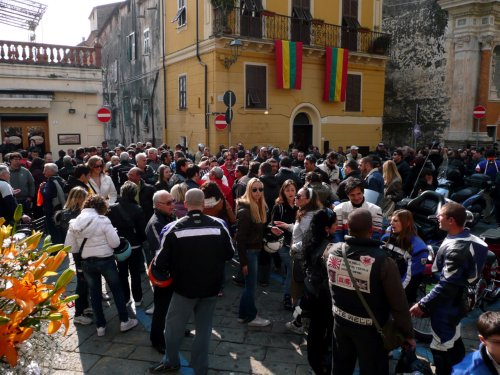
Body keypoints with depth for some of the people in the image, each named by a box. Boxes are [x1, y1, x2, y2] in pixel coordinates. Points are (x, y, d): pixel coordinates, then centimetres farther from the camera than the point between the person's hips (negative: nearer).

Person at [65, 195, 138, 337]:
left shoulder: (74, 223, 0)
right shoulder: (102, 220, -15)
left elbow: (70, 246, 2)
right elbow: (115, 243, -15)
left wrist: (84, 249, 15)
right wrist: (109, 237, 5)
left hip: (86, 262, 4)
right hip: (105, 260, -4)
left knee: (95, 293, 15)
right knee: (117, 290, 12)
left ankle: (100, 326, 22)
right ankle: (124, 321, 20)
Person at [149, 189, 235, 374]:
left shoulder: (173, 228, -16)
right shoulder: (219, 225, -10)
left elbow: (161, 263, -12)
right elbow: (229, 254, 2)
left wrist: (176, 264, 10)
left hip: (185, 287, -2)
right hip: (211, 286, 2)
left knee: (174, 326, 19)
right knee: (204, 328, 16)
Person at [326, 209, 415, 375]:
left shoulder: (332, 250, -12)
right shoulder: (383, 261, -28)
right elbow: (398, 303, -18)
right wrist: (408, 333, -5)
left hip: (340, 320, 5)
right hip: (370, 327, -4)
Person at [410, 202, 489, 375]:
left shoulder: (456, 249, -30)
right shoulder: (467, 237, 1)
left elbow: (447, 285, -29)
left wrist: (423, 304, -23)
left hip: (446, 305, -10)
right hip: (456, 301, 10)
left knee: (442, 348, 3)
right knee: (453, 342, 26)